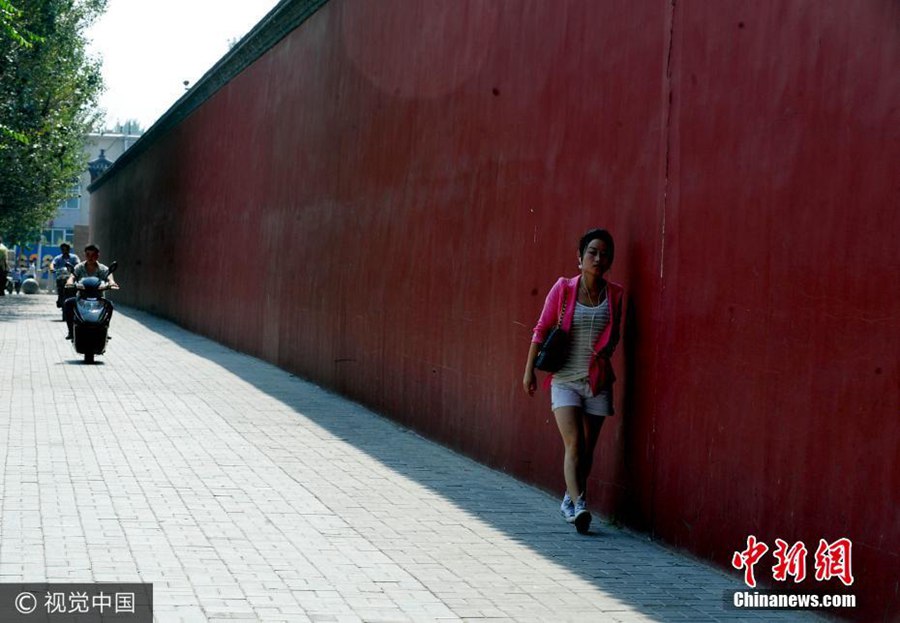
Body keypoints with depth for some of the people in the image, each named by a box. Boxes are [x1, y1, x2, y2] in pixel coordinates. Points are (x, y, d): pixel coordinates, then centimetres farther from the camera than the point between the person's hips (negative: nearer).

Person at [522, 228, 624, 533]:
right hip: (565, 380, -2)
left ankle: (570, 500, 26)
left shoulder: (614, 294, 2)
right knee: (574, 444, -16)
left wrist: (605, 351, -6)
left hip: (597, 382, 3)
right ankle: (578, 505, -22)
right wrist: (529, 370, 4)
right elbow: (541, 329, 3)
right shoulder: (564, 288, -4)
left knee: (587, 450, 8)